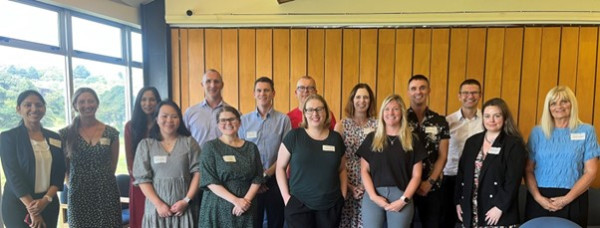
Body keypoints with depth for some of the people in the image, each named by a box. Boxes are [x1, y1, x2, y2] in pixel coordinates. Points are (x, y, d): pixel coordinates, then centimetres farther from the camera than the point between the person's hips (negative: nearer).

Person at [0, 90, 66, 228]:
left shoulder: (55, 138, 6)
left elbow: (59, 173, 3)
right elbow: (13, 175, -11)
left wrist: (46, 199, -12)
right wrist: (31, 209, -16)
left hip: (49, 204, 3)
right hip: (18, 205, -3)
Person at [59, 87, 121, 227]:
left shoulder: (111, 133, 1)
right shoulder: (66, 134, -1)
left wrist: (102, 180, 10)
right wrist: (73, 184, 7)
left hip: (106, 193, 1)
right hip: (78, 195, 0)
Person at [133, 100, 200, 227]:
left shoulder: (189, 142, 4)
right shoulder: (145, 144, 3)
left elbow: (198, 172, -1)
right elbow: (142, 178, -1)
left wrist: (186, 200, -10)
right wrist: (158, 204, -10)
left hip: (183, 207, 0)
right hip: (156, 207, 0)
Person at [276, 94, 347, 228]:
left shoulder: (336, 138, 5)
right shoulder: (294, 136, -4)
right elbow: (280, 168, 0)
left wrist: (343, 194, 6)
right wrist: (286, 196, -6)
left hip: (331, 206, 3)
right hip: (299, 205, -3)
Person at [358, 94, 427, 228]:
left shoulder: (412, 141, 5)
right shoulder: (372, 139, 6)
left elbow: (416, 175, 3)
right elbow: (364, 171, 3)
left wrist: (404, 199, -7)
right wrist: (373, 196, -8)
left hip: (401, 197, 0)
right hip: (373, 197, 0)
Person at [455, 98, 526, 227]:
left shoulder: (514, 145, -5)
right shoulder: (472, 141, 10)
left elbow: (513, 180, -12)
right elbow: (461, 173, 11)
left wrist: (500, 207, -16)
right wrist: (459, 201, 7)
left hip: (500, 213, -4)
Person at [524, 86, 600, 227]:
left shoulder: (586, 131, 3)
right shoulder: (537, 132, 4)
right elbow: (528, 169, 3)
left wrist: (567, 199, -9)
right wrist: (537, 196, -11)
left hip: (573, 200, 0)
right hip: (539, 200, 1)